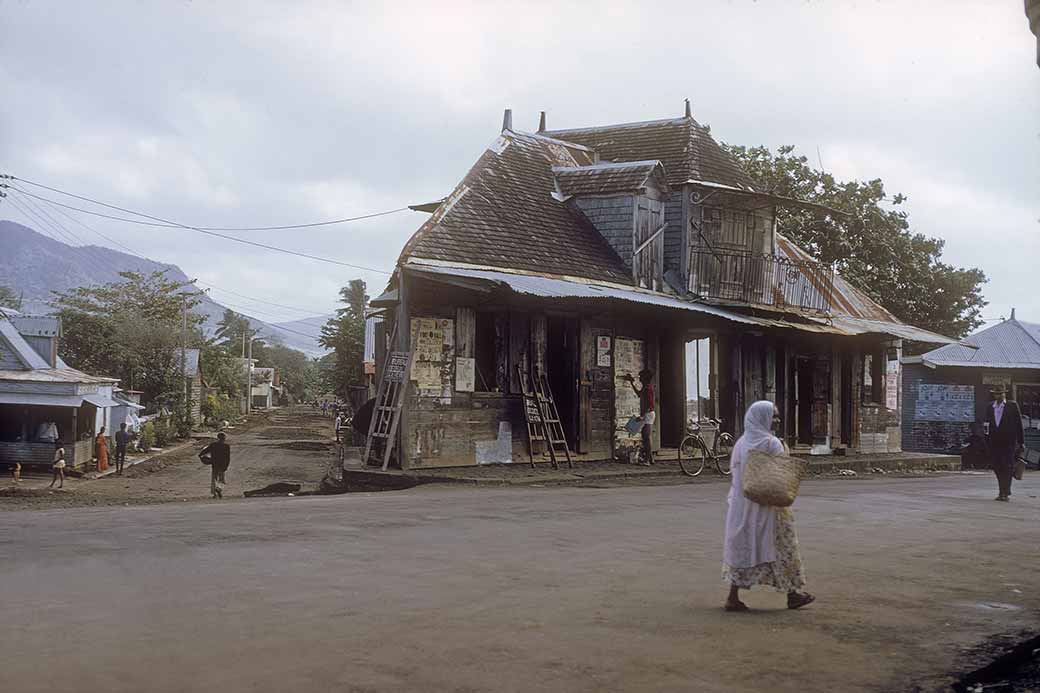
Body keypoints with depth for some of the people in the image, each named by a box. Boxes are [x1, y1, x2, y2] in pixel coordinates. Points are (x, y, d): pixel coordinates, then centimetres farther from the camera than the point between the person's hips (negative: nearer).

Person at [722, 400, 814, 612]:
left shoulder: (740, 443, 8)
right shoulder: (771, 443, -12)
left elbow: (733, 475, 11)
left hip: (741, 505, 6)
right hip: (767, 504, -6)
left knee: (741, 547, 9)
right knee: (781, 547, 6)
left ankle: (733, 597, 5)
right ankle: (791, 594, 14)